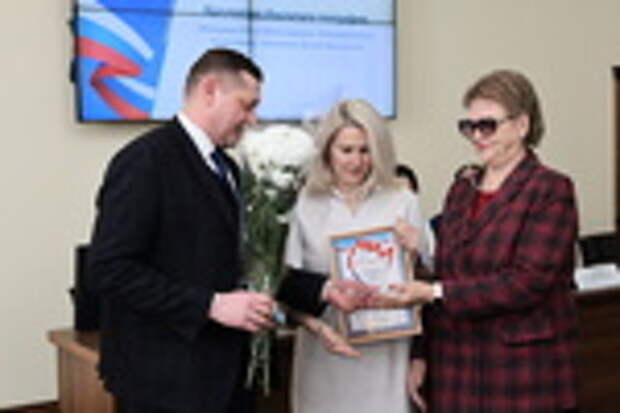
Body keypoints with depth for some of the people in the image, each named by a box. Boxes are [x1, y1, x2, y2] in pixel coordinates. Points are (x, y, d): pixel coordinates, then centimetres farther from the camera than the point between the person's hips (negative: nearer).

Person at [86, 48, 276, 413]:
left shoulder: (225, 167, 15)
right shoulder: (145, 160, -13)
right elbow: (110, 269, -20)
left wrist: (246, 300, 1)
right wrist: (211, 304, -22)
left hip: (226, 371, 8)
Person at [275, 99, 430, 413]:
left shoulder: (403, 203, 1)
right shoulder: (306, 204, 2)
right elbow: (286, 282, 2)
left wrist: (414, 253, -14)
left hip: (383, 355, 0)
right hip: (322, 356, 1)